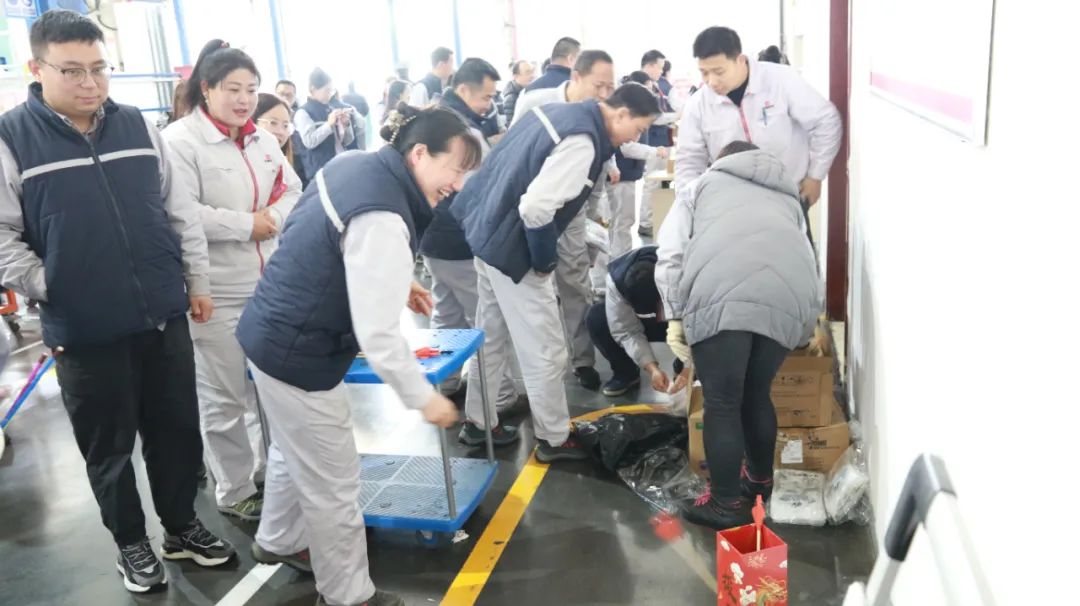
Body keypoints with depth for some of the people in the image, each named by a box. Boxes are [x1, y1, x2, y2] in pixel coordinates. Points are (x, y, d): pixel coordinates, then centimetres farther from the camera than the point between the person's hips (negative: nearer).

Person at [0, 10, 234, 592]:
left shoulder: (137, 125, 3)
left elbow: (180, 209, 9)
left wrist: (197, 280, 9)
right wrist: (51, 290, -11)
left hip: (163, 315, 3)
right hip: (84, 330, -3)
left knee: (178, 430, 15)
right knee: (109, 447, 13)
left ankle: (182, 526, 36)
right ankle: (131, 542, 34)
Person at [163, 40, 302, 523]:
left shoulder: (262, 139, 11)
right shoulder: (180, 141, -11)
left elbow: (292, 191, 12)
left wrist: (271, 219, -8)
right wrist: (246, 225, -15)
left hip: (270, 286, 7)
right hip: (216, 295, -7)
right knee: (224, 401, 7)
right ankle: (234, 491, 23)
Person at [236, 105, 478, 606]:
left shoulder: (353, 163, -1)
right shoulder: (382, 221, -29)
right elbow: (378, 333, -29)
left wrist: (394, 284, 11)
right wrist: (422, 397, -17)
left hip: (272, 333, 10)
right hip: (296, 354, -10)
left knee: (296, 452, 30)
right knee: (333, 484, 7)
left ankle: (278, 541, 53)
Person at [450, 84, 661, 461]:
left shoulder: (560, 112, 7)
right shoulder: (581, 142, -23)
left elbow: (515, 166, 16)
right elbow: (536, 207, -32)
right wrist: (546, 259, -15)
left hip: (487, 234, 10)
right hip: (513, 249, -10)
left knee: (490, 337, 22)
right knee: (545, 351, 4)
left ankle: (476, 420, 36)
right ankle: (554, 439, 19)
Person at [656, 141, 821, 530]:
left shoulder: (704, 184, 31)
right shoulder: (786, 197, 41)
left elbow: (670, 254, 14)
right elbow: (806, 254, 33)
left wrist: (675, 317, 13)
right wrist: (809, 324, 45)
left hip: (722, 293, -4)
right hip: (790, 294, 4)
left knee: (722, 404, 8)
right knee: (757, 394, 23)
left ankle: (726, 506, 18)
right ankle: (760, 480, 41)